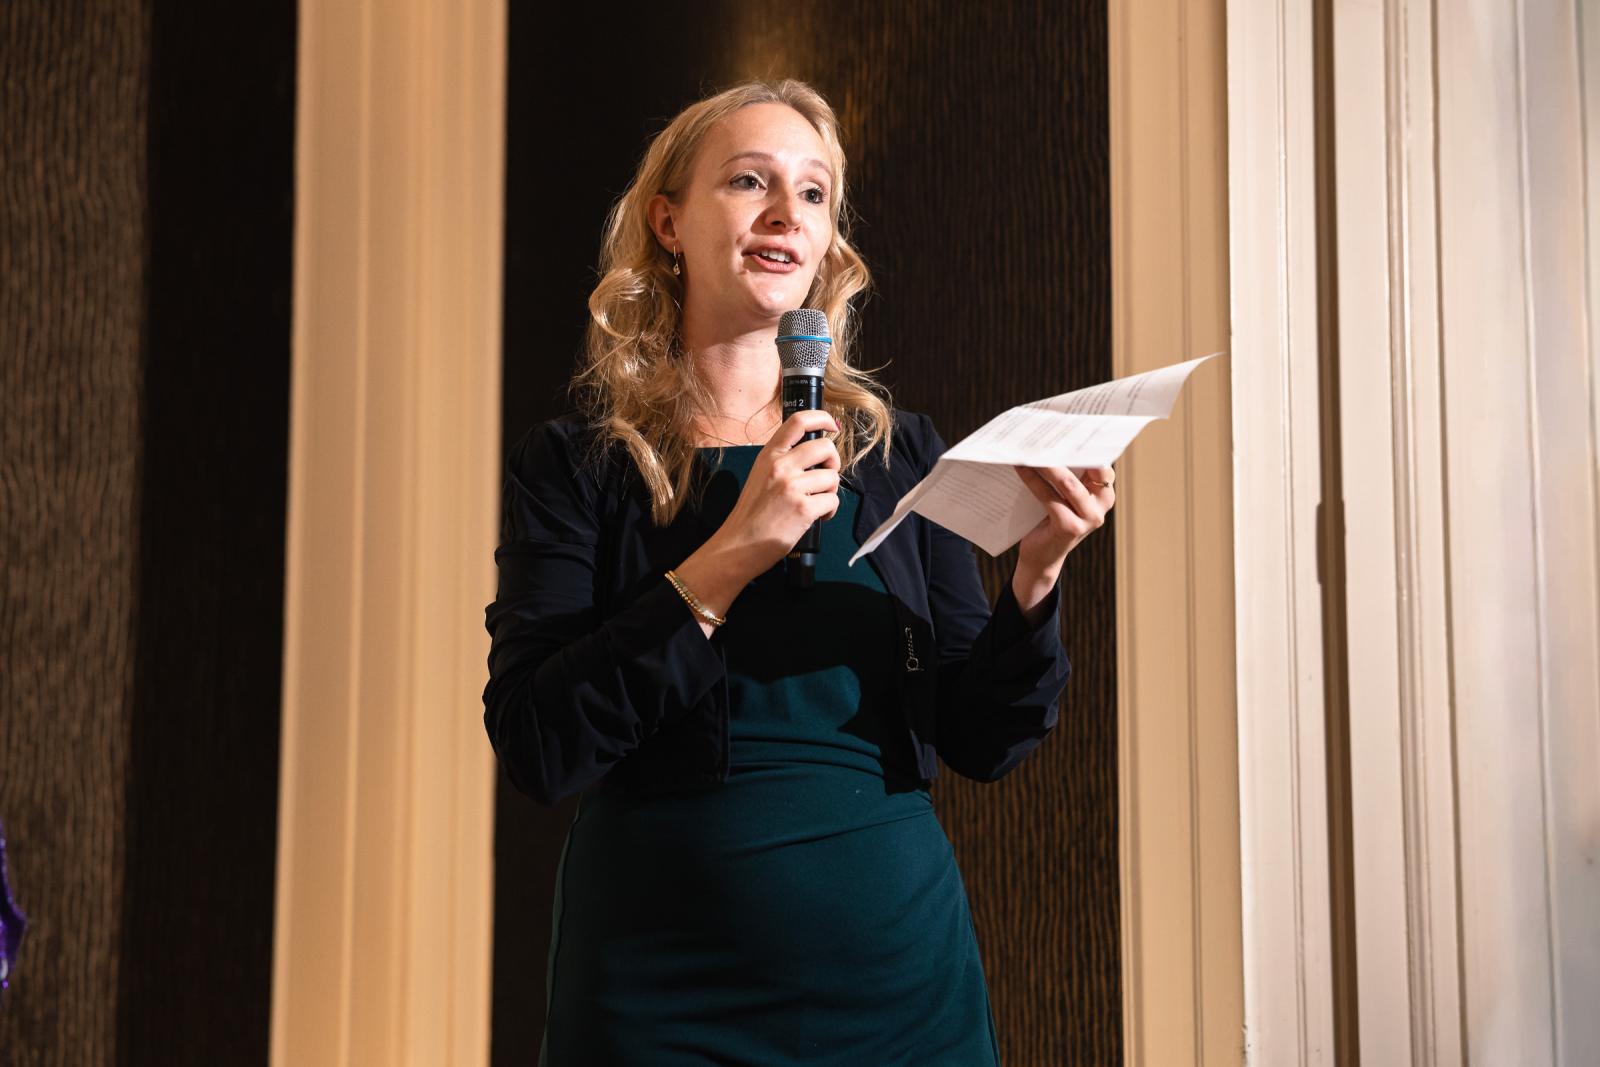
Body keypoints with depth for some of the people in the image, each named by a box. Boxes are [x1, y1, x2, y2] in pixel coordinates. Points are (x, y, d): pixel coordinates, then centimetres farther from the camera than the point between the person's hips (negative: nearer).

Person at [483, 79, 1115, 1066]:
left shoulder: (898, 452, 3)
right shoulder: (576, 464, -3)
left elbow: (982, 742, 3)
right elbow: (536, 748, -14)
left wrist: (1035, 577, -13)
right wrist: (729, 560, -20)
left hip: (896, 962, 2)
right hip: (664, 984, -2)